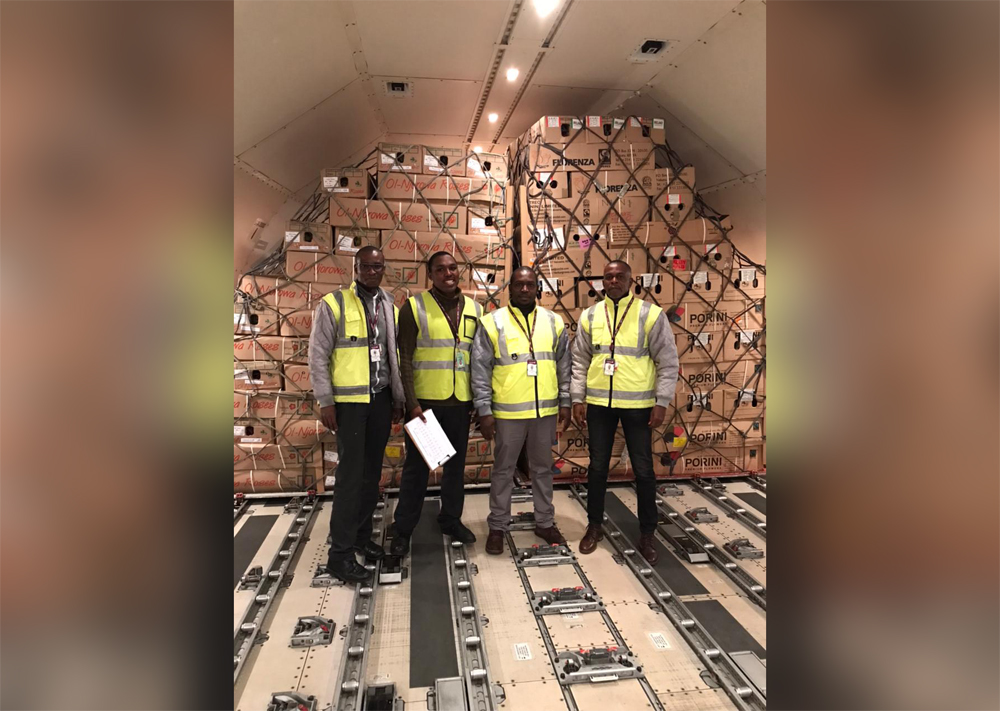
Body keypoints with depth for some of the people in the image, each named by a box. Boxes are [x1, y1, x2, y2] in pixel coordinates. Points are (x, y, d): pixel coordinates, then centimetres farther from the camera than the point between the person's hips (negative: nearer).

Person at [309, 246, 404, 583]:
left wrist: (398, 398, 12)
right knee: (351, 473, -5)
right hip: (348, 400, -5)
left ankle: (362, 535, 26)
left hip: (380, 399, 5)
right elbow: (318, 355, -7)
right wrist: (325, 401, -10)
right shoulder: (333, 304, -5)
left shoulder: (389, 306, 10)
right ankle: (340, 553, 4)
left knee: (372, 471, 11)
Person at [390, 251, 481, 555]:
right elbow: (404, 359, -8)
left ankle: (451, 518, 34)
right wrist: (412, 402, -15)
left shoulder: (474, 309, 7)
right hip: (425, 401, -4)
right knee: (416, 465, 6)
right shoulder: (414, 307, -5)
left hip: (460, 402, 4)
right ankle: (403, 529, 20)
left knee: (456, 463, 15)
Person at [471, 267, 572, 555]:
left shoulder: (553, 322, 5)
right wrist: (484, 411, -8)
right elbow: (480, 371, -6)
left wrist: (565, 403, 8)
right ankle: (497, 527, 23)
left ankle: (545, 522, 31)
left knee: (543, 468, 16)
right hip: (508, 412, -3)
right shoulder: (492, 323, -5)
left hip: (545, 410, 3)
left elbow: (563, 366, 11)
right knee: (503, 471, 9)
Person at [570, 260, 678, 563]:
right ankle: (594, 526, 30)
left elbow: (668, 362, -4)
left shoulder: (651, 314, -6)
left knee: (643, 469, 7)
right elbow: (580, 361, 7)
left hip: (638, 404, -2)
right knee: (597, 466, 12)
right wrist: (578, 399, 2)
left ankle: (647, 534, 23)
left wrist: (661, 402, -9)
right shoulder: (589, 316, 3)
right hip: (599, 403, 3)